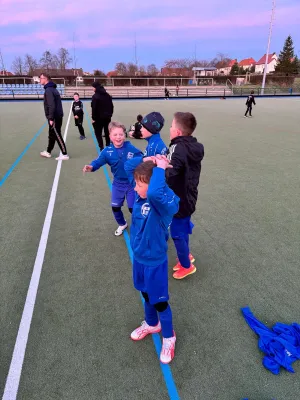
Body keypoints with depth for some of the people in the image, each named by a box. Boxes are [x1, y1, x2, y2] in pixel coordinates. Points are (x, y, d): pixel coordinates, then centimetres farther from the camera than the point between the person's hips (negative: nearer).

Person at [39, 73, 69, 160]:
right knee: (51, 135, 18)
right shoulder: (53, 88, 17)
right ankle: (48, 152, 30)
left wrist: (51, 118, -23)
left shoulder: (48, 90, -14)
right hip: (57, 116, 10)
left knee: (57, 136, -4)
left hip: (54, 117, -10)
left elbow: (51, 105, -23)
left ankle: (64, 154, 0)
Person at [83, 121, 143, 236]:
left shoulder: (131, 149, -18)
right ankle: (122, 224, 44)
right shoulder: (107, 151, -13)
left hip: (132, 183, -3)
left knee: (133, 207, 4)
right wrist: (91, 167, -40)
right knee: (115, 207, 14)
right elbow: (99, 161, -20)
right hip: (118, 183, 3)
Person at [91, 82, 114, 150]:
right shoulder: (107, 95, 8)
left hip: (99, 118, -7)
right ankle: (108, 145, 26)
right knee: (106, 131, 18)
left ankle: (101, 147, -6)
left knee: (98, 133, 1)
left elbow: (94, 108, -17)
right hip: (107, 117, 7)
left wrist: (93, 118, -11)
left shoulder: (95, 96, -13)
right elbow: (111, 106, 11)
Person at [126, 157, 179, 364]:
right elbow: (129, 167, 4)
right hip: (139, 258, 8)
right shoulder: (142, 195, -7)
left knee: (159, 302, 14)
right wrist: (146, 161, -12)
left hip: (155, 262, -7)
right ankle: (151, 324, 55)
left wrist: (159, 168, -41)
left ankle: (169, 337, 41)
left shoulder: (165, 202, -30)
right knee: (146, 296, 28)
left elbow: (154, 193, -55)